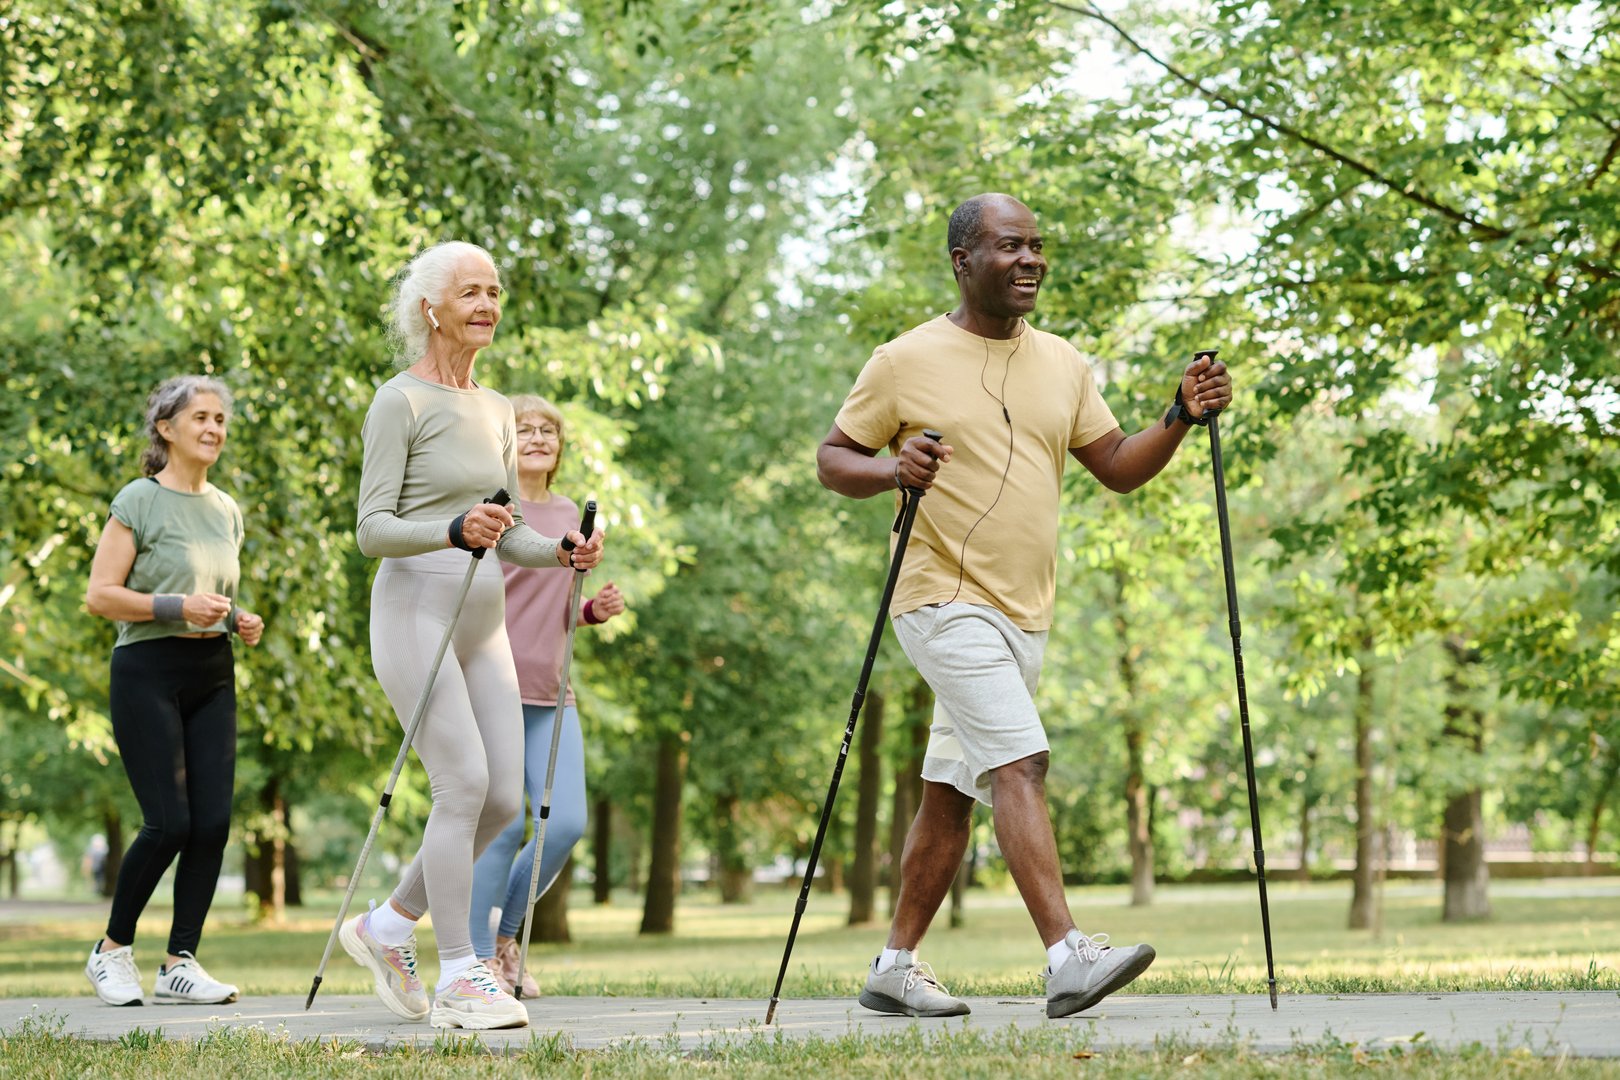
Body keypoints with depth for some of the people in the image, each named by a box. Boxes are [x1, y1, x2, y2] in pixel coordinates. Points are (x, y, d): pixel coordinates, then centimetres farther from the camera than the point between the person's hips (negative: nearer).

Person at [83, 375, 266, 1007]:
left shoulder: (225, 510, 15)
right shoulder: (140, 501, -4)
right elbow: (100, 596, -9)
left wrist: (240, 621, 7)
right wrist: (177, 607, -20)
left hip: (212, 674, 6)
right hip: (148, 671, -6)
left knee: (213, 822, -3)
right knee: (168, 823, -10)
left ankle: (180, 964, 4)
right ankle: (112, 950, 10)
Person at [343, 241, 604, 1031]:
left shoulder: (495, 410, 17)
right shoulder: (400, 402, -5)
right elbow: (372, 528, -10)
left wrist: (560, 553, -2)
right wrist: (455, 530, -28)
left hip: (483, 624, 8)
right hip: (416, 612, -7)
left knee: (504, 798, 1)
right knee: (464, 784, -15)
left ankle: (387, 927, 18)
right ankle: (457, 978, -9)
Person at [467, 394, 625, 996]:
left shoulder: (570, 514, 16)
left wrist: (595, 611, 6)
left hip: (549, 695, 6)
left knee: (567, 823, -4)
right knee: (506, 823, -10)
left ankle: (506, 935, 17)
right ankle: (477, 958, 5)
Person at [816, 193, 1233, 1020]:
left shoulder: (1061, 364, 13)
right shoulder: (907, 362, -3)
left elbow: (1119, 468, 14)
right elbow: (833, 458, 1)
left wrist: (1181, 418, -3)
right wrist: (892, 469, -19)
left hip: (1024, 612, 7)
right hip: (947, 602, -6)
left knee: (953, 791, 11)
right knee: (1017, 763, -21)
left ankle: (895, 965, 20)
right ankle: (1068, 956, -29)